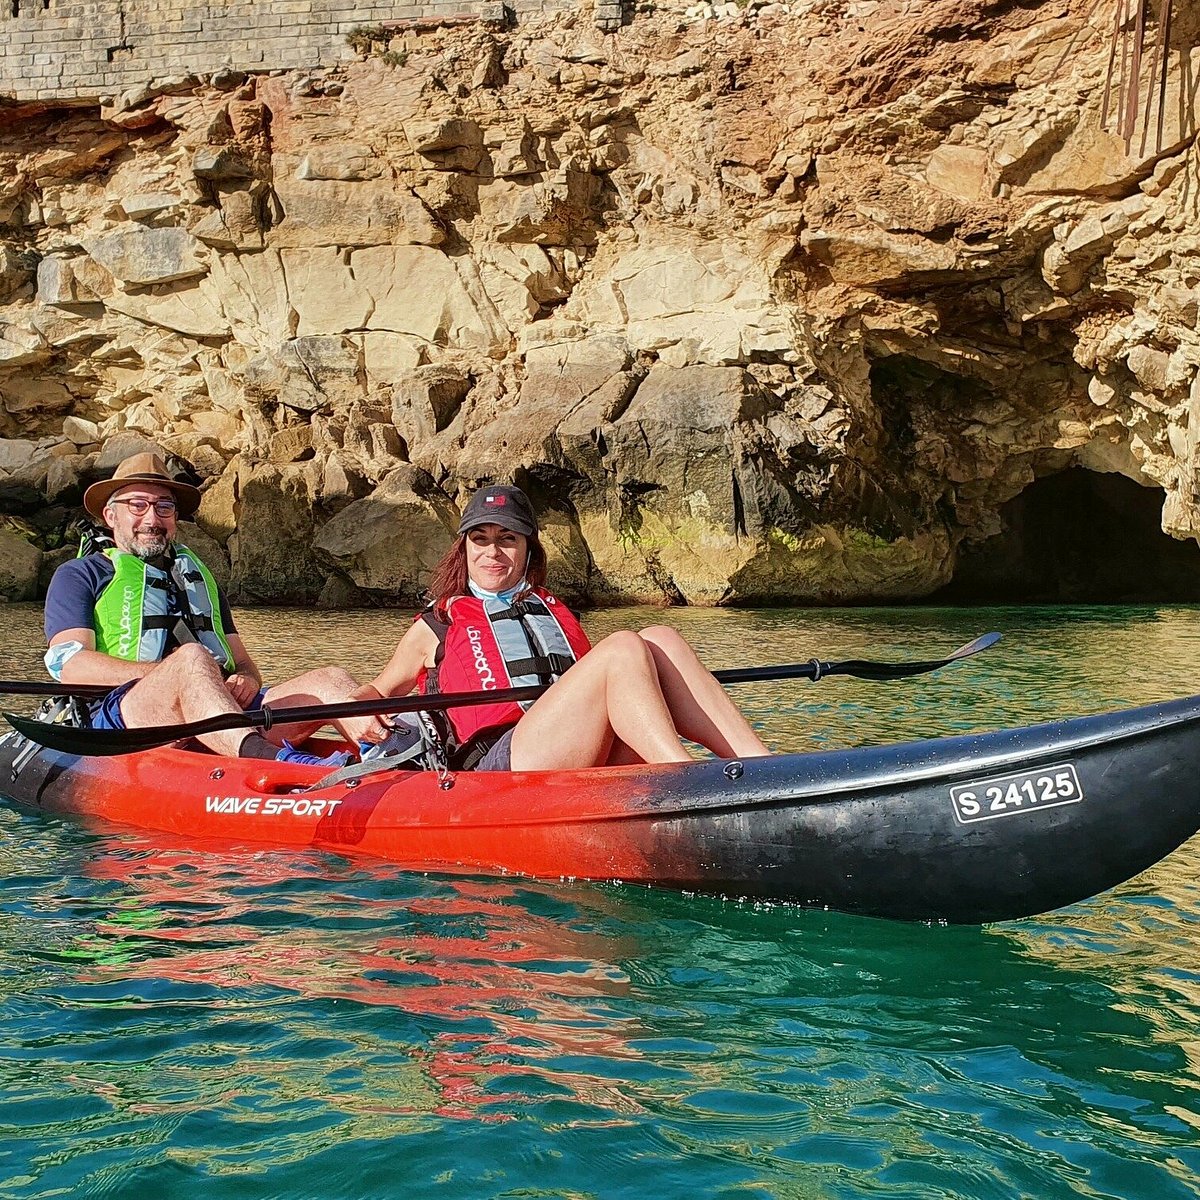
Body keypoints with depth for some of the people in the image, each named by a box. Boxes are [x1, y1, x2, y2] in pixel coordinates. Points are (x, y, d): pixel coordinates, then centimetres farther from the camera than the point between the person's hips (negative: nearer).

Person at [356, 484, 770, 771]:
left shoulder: (557, 612, 31)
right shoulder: (437, 625, 21)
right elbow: (377, 691, 23)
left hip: (588, 765, 5)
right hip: (499, 764, -5)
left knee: (658, 639, -16)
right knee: (623, 647, -24)